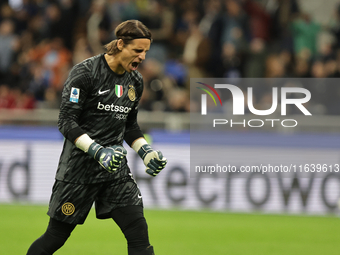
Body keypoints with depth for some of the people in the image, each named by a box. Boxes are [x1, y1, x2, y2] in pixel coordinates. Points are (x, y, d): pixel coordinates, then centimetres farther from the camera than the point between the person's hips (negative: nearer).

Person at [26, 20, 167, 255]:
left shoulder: (135, 81, 7)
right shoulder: (85, 73, -14)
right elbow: (66, 121, -17)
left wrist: (147, 152, 4)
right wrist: (98, 151, -27)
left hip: (116, 166, 5)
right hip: (80, 167, -5)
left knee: (139, 234, -7)